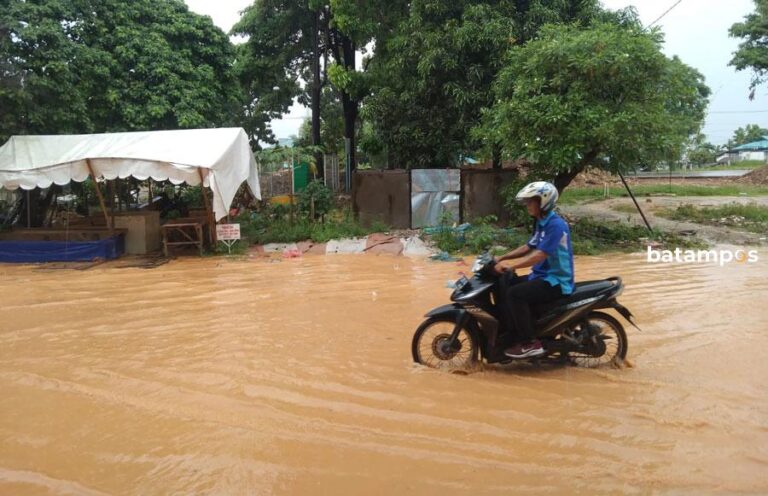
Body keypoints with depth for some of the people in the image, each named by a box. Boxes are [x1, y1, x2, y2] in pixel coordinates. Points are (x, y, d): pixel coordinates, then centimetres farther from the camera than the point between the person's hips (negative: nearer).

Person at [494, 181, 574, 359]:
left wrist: (510, 266, -32)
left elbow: (539, 255, -28)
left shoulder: (555, 225, -19)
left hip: (556, 281, -10)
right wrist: (501, 258, 11)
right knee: (503, 285, 1)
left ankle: (531, 343, -17)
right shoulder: (541, 223, 12)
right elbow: (528, 247, 19)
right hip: (542, 276, 10)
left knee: (514, 294, -27)